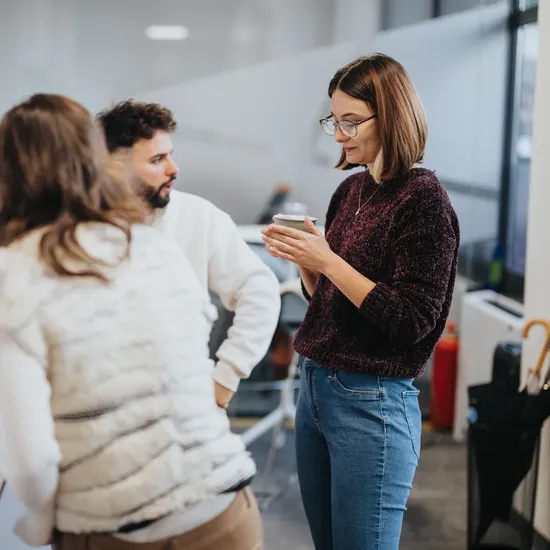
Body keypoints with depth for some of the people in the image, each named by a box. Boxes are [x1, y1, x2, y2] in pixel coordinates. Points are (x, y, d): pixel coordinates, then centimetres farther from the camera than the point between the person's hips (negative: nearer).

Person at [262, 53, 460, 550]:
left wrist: (327, 260, -20)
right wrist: (304, 259, -4)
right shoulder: (351, 190, 8)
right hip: (316, 387, 8)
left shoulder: (423, 198, -13)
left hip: (372, 404, -7)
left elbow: (412, 321, -18)